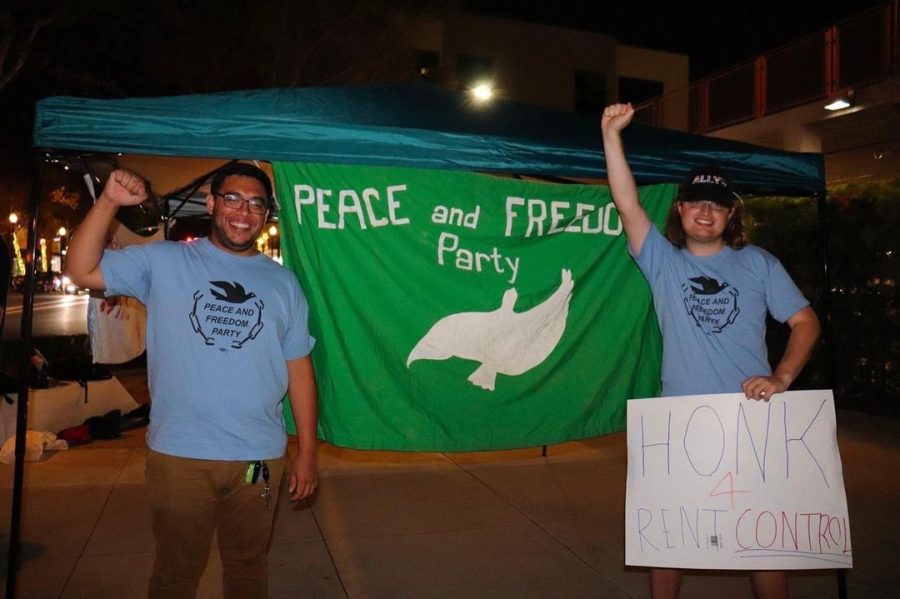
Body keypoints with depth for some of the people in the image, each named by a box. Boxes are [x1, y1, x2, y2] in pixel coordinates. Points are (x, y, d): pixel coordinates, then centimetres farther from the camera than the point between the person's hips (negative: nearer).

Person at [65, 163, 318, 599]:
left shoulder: (282, 282, 5)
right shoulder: (164, 262, 0)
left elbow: (298, 369, 5)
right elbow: (82, 271, -6)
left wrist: (307, 452, 3)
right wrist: (109, 201, -16)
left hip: (259, 457, 2)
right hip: (178, 453, -1)